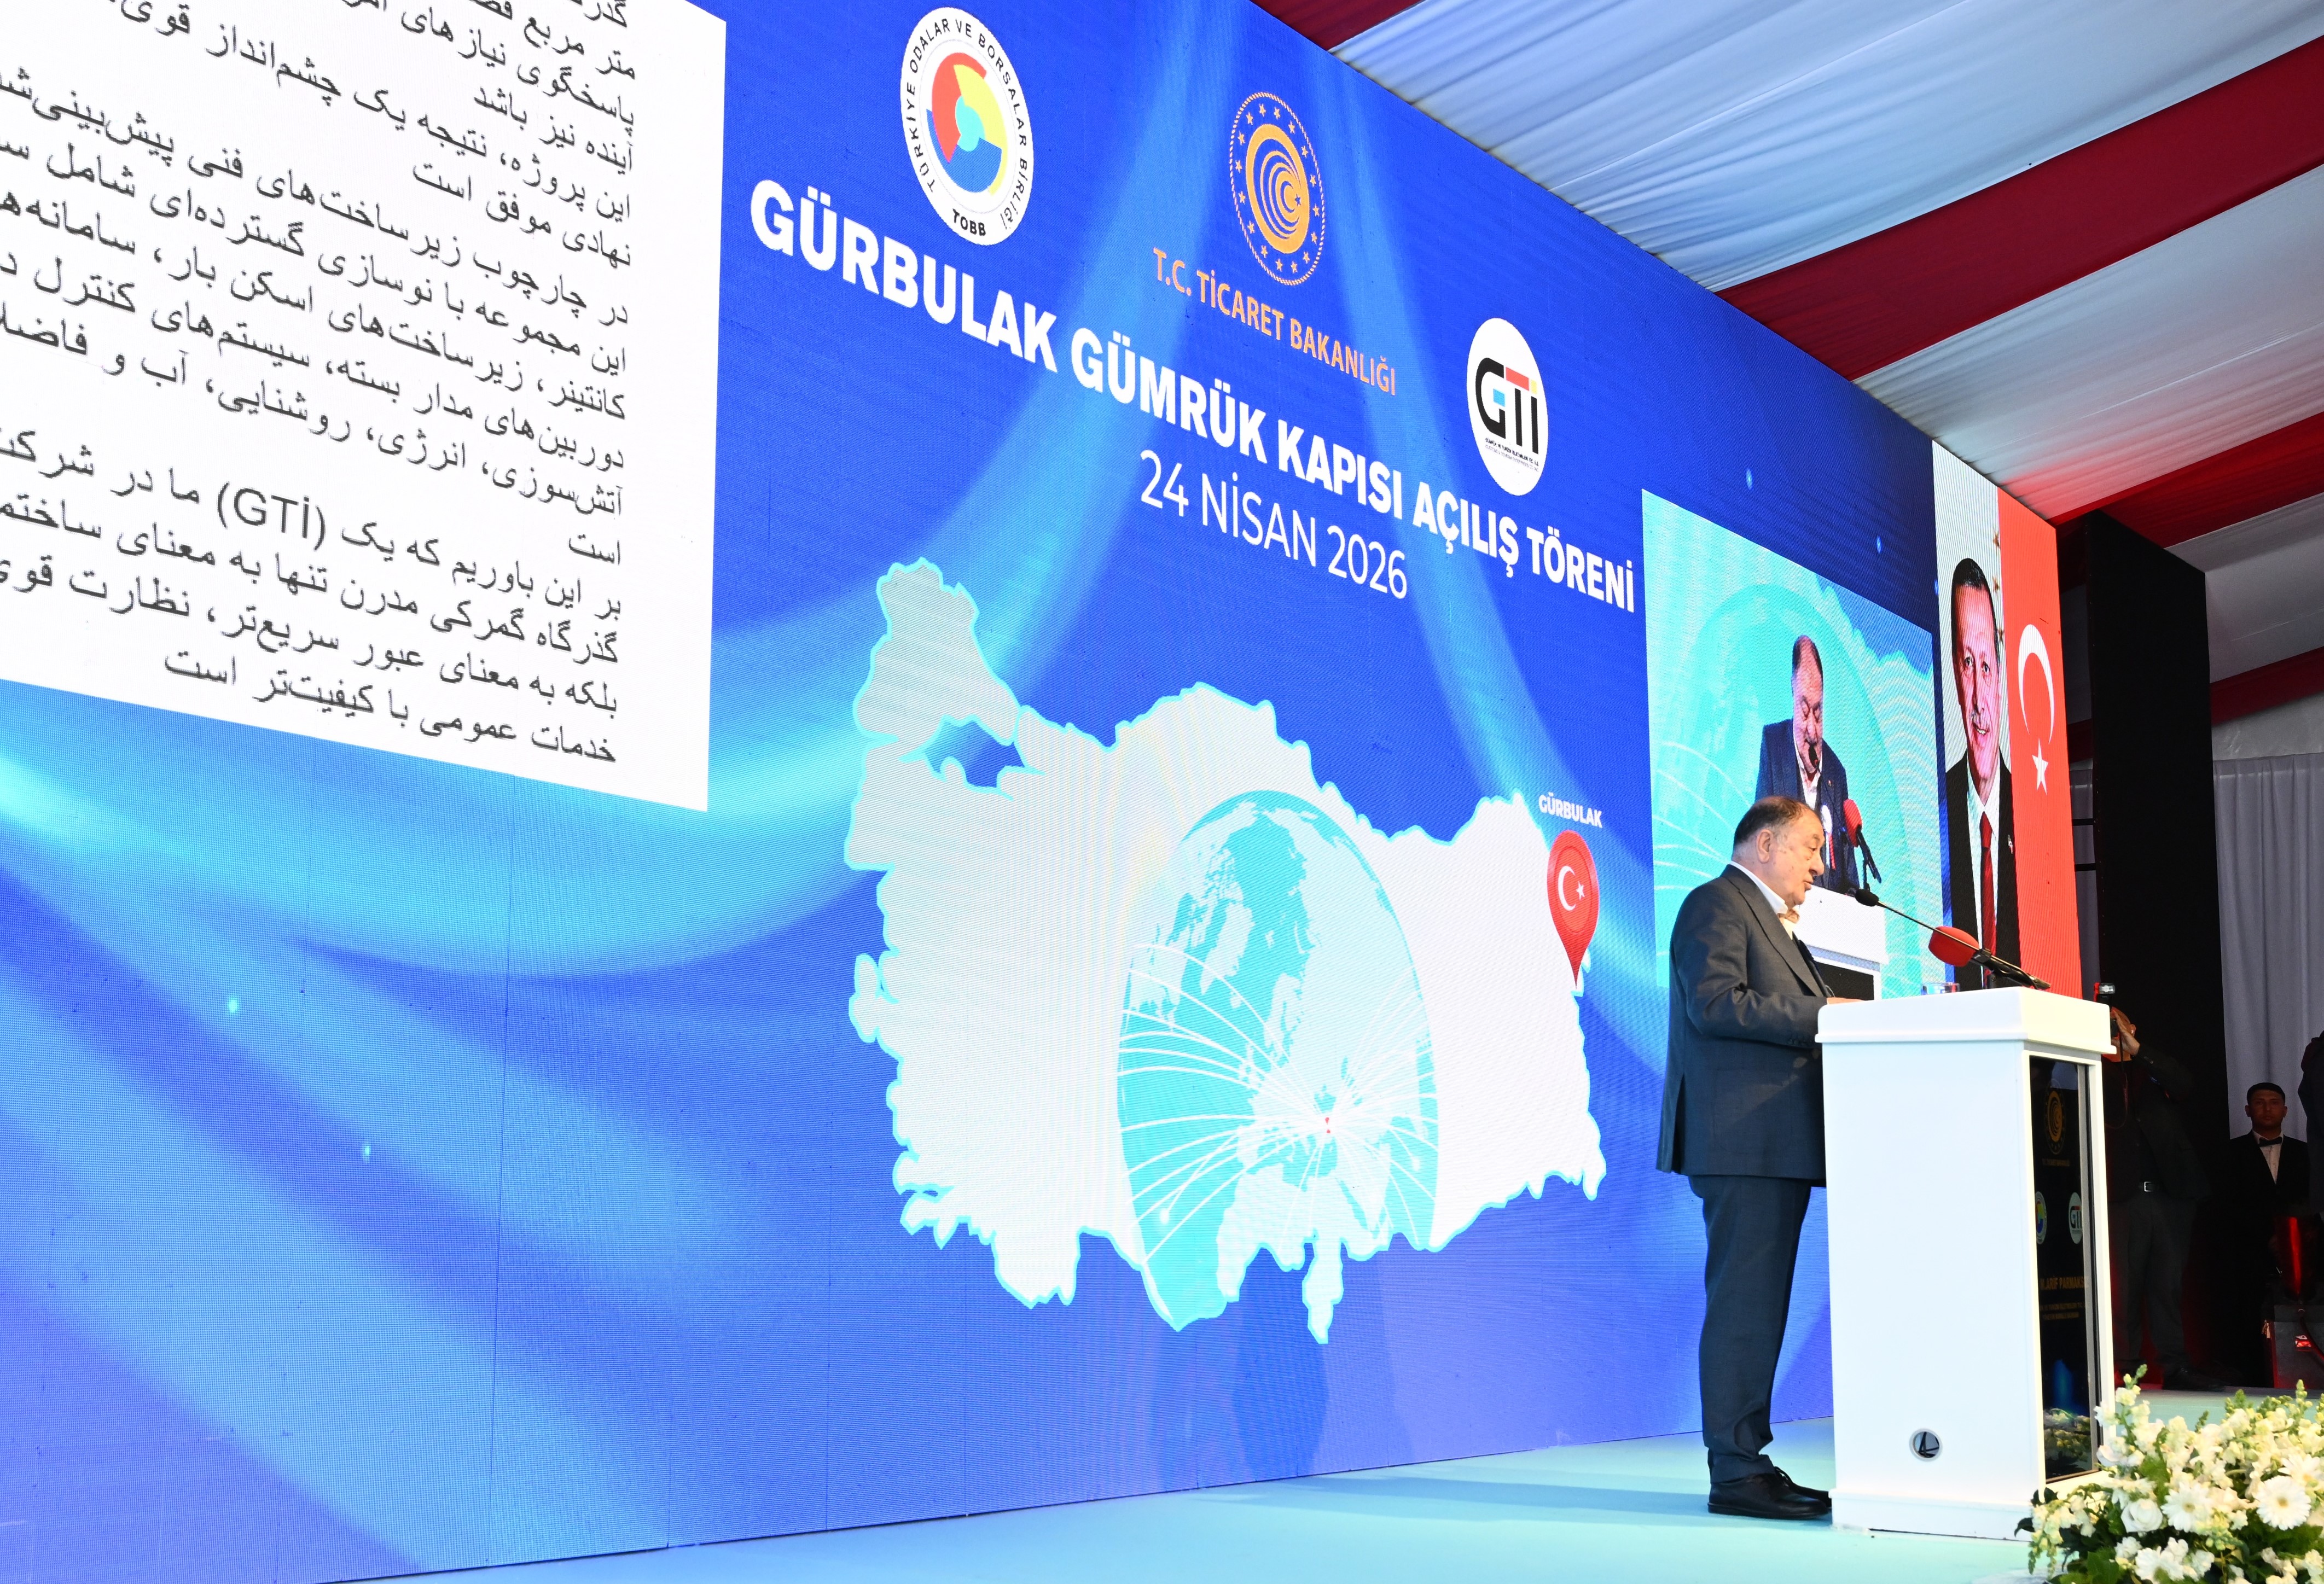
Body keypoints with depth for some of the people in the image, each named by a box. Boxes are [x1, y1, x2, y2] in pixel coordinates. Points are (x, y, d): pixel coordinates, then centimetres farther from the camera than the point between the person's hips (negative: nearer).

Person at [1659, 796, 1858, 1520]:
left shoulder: (1768, 920, 27)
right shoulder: (1716, 904, -5)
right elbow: (1714, 1003, -19)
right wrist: (1820, 1013, -18)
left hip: (1779, 1145, 11)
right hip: (1742, 1138, -11)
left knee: (1760, 1302, 11)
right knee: (1744, 1300, -10)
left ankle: (1750, 1461, 15)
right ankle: (1735, 1472, -8)